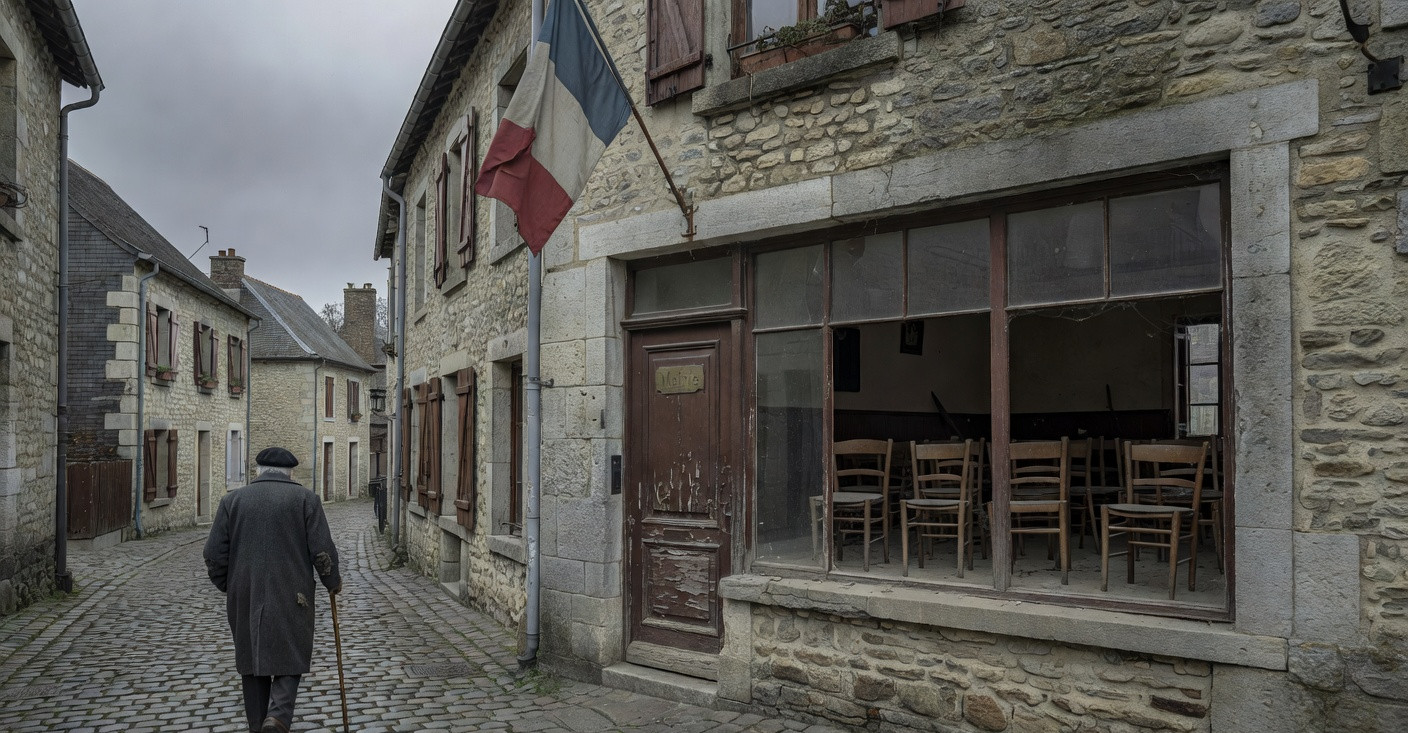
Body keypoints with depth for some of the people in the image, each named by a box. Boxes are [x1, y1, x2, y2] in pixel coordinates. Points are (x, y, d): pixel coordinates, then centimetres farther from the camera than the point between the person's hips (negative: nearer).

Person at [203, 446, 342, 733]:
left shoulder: (232, 499, 5)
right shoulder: (305, 498, -2)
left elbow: (214, 553, 4)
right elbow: (323, 551, -6)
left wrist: (227, 585, 20)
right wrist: (333, 581, 10)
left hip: (245, 597, 3)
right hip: (290, 598, -3)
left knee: (252, 660, 15)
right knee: (288, 657, 7)